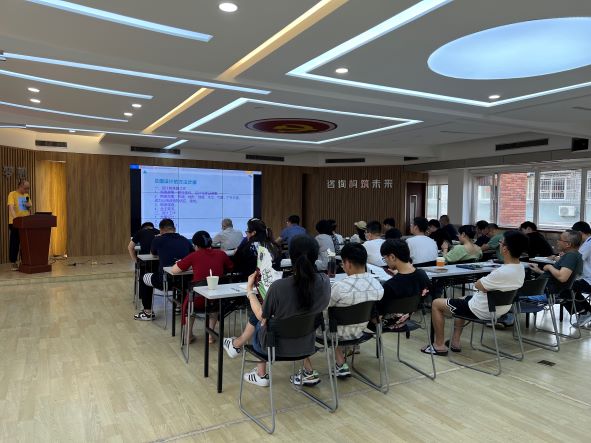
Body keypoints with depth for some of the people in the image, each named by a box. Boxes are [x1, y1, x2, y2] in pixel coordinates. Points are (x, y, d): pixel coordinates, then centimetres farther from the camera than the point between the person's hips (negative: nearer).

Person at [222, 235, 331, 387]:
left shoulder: (278, 286, -29)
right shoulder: (324, 282, -15)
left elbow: (261, 316, -12)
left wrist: (249, 289, 0)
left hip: (279, 347, -4)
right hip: (307, 345, 4)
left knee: (258, 320, 27)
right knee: (259, 317, 24)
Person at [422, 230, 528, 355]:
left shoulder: (503, 273, -33)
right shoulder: (520, 268, -4)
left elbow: (478, 285, -17)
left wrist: (482, 280, 0)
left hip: (481, 312, -9)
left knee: (436, 304, 3)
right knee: (461, 300, 35)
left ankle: (439, 345, 13)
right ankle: (455, 342, 32)